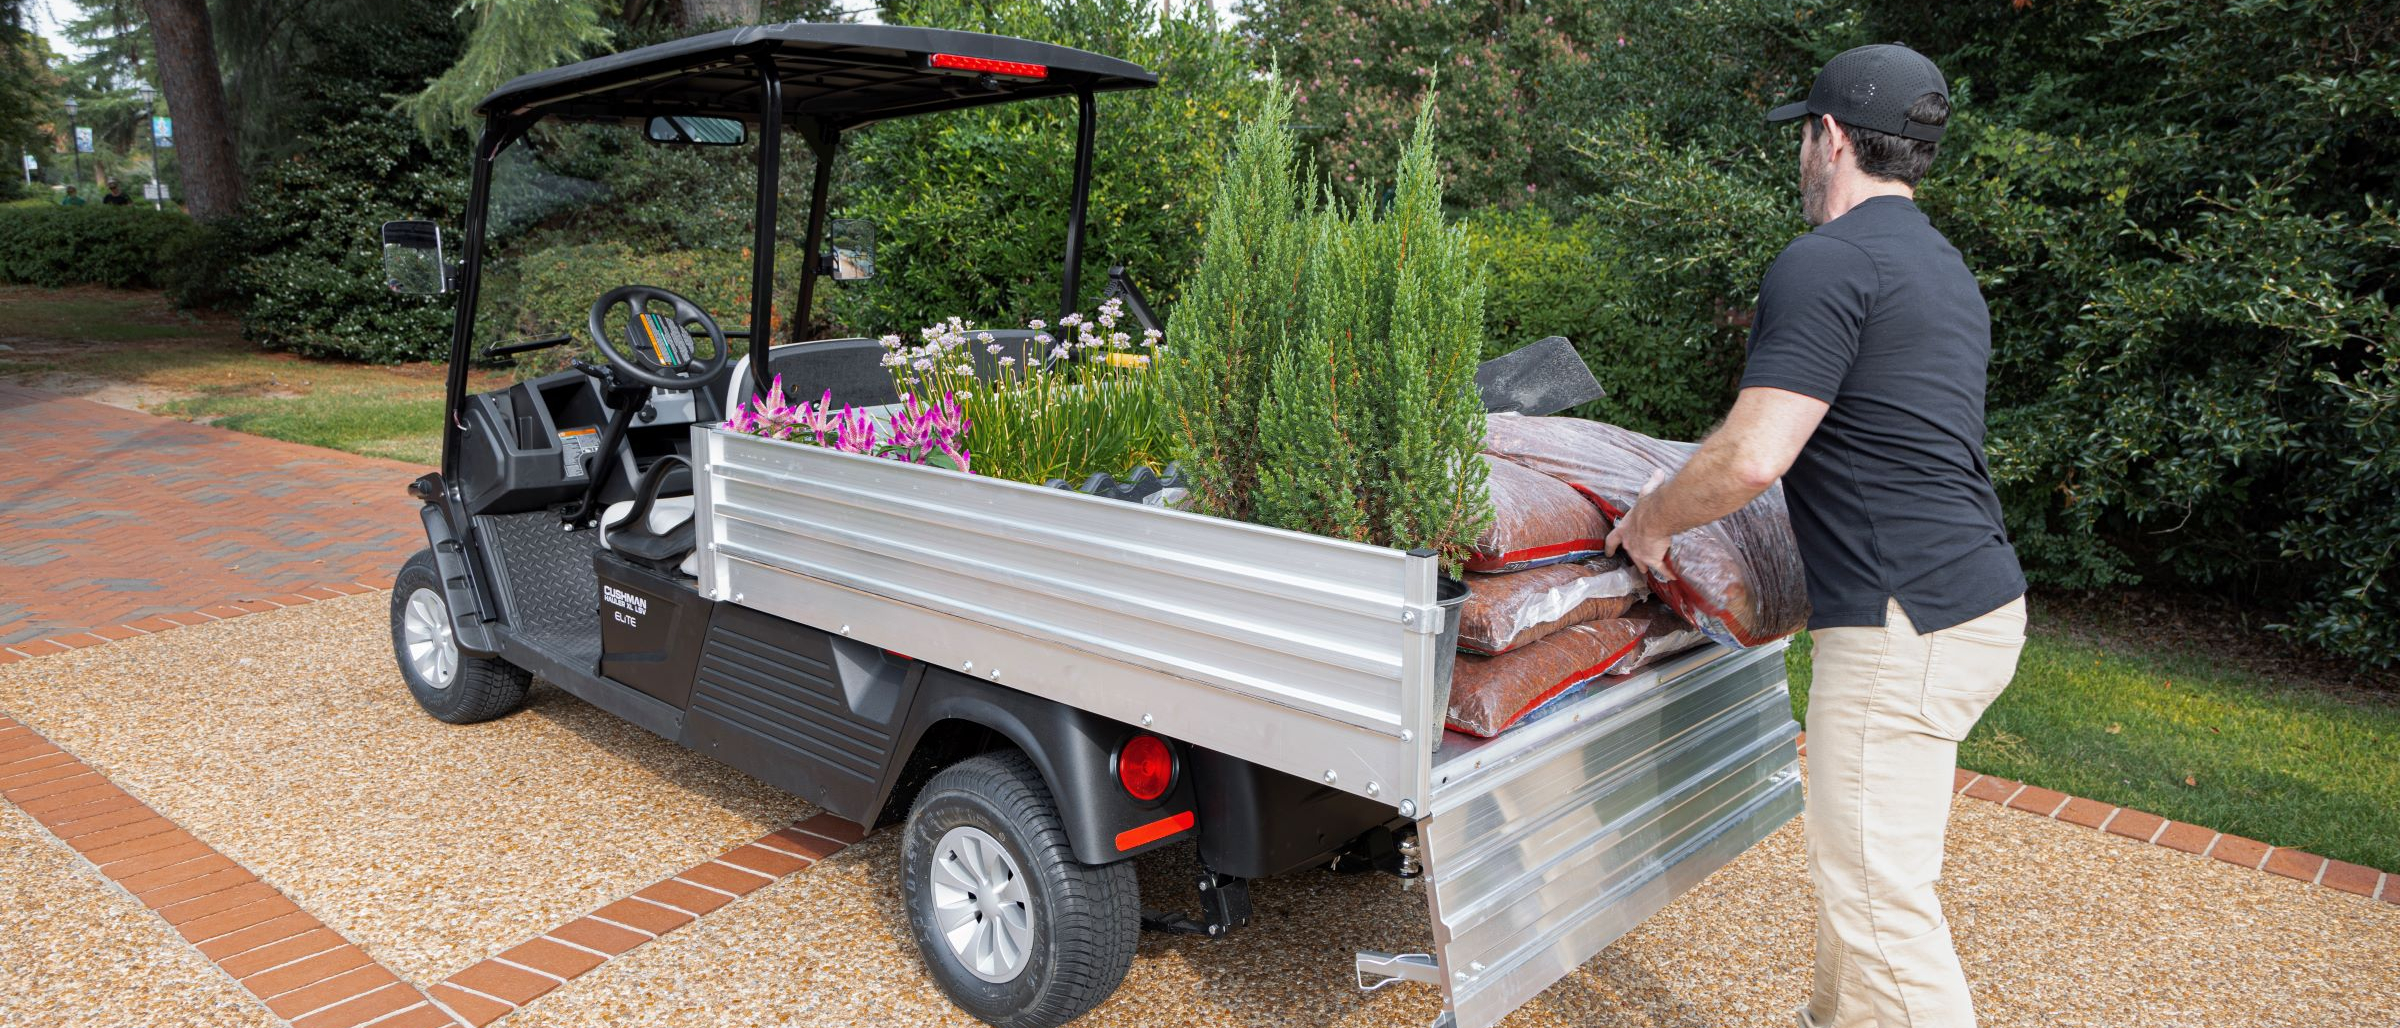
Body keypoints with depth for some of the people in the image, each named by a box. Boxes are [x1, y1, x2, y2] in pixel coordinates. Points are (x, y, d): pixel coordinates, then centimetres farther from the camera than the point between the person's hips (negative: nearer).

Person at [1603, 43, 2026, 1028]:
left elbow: (1752, 456, -21)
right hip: (1977, 600, 10)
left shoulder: (1826, 263, -13)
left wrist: (1648, 521, -4)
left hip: (1904, 625, -10)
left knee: (1879, 896, -3)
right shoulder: (1945, 268, 19)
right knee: (1850, 860, 22)